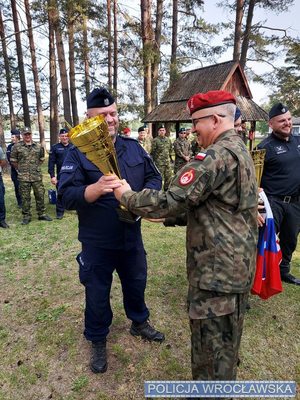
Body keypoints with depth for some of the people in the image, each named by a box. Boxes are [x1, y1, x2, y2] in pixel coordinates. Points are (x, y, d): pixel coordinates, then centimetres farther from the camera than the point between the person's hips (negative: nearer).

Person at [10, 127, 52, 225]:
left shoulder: (38, 146, 7)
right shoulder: (17, 146, -1)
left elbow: (42, 159, 19)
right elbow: (13, 161, 5)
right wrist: (20, 169, 6)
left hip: (37, 176, 2)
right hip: (23, 177, -2)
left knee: (40, 195, 7)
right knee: (25, 197, 5)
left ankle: (42, 214, 20)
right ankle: (26, 216, 17)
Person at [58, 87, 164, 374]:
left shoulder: (133, 146, 3)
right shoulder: (77, 152, -11)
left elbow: (154, 177, 5)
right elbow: (67, 196, -19)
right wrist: (97, 188, -38)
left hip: (132, 236, 4)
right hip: (97, 242, -4)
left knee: (136, 283, 23)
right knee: (97, 293, 14)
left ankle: (139, 323, 50)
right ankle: (97, 341, 39)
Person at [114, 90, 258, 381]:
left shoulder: (217, 155, -21)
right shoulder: (239, 150, 13)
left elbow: (172, 200, -26)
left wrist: (127, 197, -10)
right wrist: (168, 217, 10)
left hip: (217, 270, -10)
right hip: (236, 265, 10)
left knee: (211, 348, 8)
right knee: (226, 340, 27)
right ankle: (225, 381, 49)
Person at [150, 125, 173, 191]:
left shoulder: (168, 139, 10)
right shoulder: (155, 140, -7)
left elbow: (171, 149, 21)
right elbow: (152, 152, -7)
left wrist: (170, 157, 19)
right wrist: (153, 160, -8)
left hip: (168, 161, 6)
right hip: (159, 162, -6)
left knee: (168, 176, 10)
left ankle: (167, 189, 25)